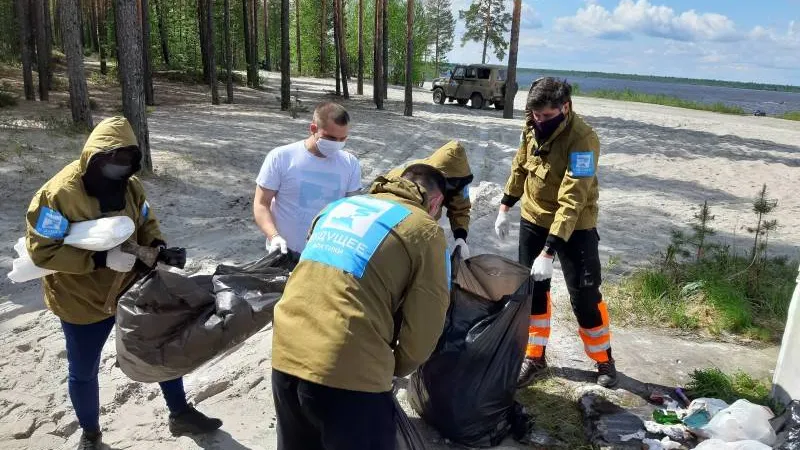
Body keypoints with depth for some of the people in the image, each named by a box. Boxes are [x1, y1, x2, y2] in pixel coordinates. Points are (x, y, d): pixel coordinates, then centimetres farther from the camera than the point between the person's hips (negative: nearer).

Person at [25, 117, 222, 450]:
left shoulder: (130, 185, -6)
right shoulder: (57, 194, -24)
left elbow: (145, 222, 8)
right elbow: (42, 250, -24)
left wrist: (157, 245, -14)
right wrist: (101, 259, -33)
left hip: (132, 288, 5)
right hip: (82, 301, -4)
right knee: (84, 372, 14)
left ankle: (180, 414, 35)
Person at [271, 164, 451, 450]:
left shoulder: (339, 206, 17)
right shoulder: (425, 231, -2)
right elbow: (424, 327, -3)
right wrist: (396, 368, 17)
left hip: (285, 356, 6)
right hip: (349, 372, -6)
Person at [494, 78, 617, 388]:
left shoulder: (582, 140, -28)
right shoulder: (531, 126, -7)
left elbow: (572, 202, -32)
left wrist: (548, 252, -35)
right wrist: (505, 208, 13)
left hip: (575, 228, -5)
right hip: (533, 220, 6)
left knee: (584, 295, 3)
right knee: (532, 289, 11)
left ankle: (603, 358, 26)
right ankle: (534, 355, 26)